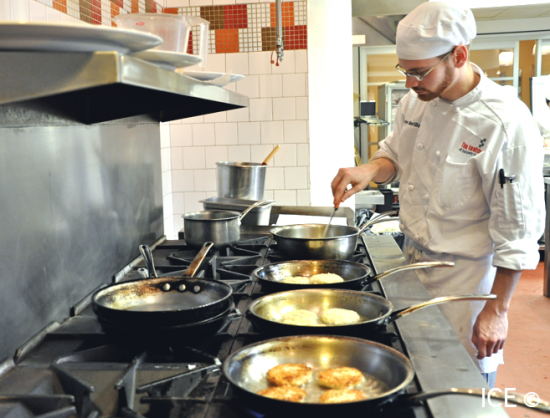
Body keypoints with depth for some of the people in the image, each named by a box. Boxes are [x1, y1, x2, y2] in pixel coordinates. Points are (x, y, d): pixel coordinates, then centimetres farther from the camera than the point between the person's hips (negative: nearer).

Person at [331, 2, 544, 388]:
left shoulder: (505, 123, -23)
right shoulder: (416, 101, -3)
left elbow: (517, 230, -18)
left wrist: (497, 309, -15)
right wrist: (370, 170, -9)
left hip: (463, 277, -6)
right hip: (413, 262, 6)